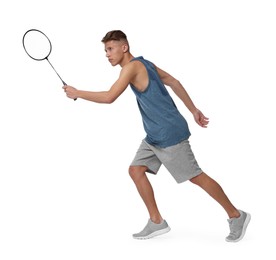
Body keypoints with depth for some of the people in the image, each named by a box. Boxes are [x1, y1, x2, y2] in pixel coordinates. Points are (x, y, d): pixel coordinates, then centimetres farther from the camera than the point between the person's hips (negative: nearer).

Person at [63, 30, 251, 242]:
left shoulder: (132, 66, -16)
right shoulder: (143, 64, 12)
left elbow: (109, 97, -24)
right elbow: (174, 82, 17)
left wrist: (77, 93, -11)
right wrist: (193, 110, 19)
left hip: (170, 134, -10)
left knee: (196, 176, -2)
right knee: (136, 170, 5)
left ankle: (236, 216, 12)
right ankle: (157, 222, 10)